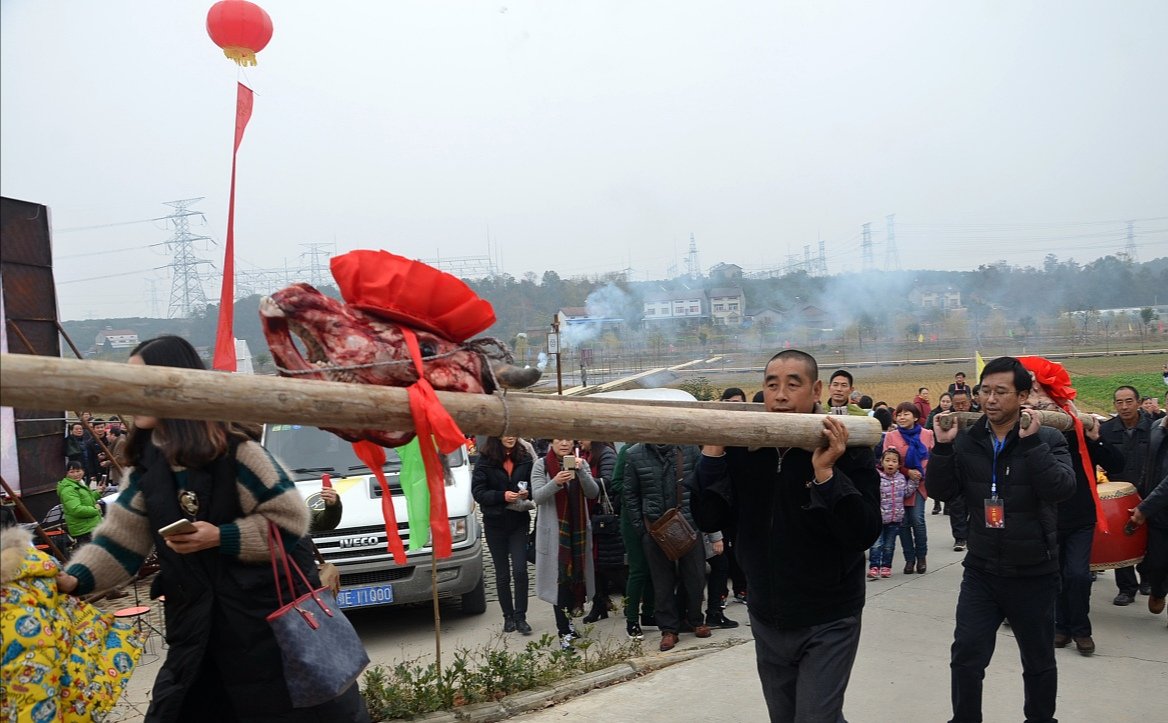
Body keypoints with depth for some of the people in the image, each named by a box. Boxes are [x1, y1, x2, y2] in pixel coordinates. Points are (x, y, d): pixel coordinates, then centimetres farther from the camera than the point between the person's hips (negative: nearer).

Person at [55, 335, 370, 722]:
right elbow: (120, 537, 3)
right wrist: (76, 578, -12)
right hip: (198, 623, 6)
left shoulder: (233, 450, -15)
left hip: (273, 612, -6)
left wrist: (219, 537, -21)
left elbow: (288, 519, -15)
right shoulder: (146, 466, 5)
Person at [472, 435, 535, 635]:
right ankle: (508, 616, 21)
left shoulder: (525, 459, 0)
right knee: (502, 574, 10)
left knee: (520, 570, -6)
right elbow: (478, 492, -10)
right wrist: (503, 496, -23)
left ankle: (520, 617, 4)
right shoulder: (485, 461, -6)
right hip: (495, 523, -1)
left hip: (519, 522, 1)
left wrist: (528, 493, -14)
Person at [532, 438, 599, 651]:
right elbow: (537, 497, -11)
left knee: (576, 573, 9)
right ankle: (564, 633, -6)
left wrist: (581, 471, -20)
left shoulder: (580, 463, 7)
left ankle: (568, 620, 27)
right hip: (553, 530, -4)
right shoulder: (541, 465, -2)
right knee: (559, 577, -7)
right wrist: (555, 482, -29)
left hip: (578, 529, 4)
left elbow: (593, 492, -4)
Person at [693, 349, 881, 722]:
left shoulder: (850, 451, -12)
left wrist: (825, 473, -29)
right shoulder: (743, 448, -3)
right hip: (766, 619, 4)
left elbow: (865, 534, -20)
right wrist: (713, 452, -17)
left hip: (828, 623, -4)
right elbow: (709, 520, -7)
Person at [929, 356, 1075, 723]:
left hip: (1033, 574, -2)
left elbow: (1062, 488, -23)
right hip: (980, 571, 2)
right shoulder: (967, 440, -1)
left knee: (1039, 662, 16)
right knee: (965, 657, 1)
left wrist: (1031, 442, -29)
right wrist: (943, 446, -17)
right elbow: (941, 491, -4)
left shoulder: (1047, 439, -9)